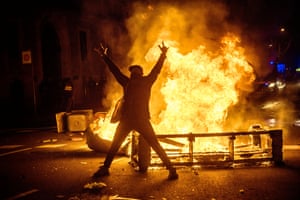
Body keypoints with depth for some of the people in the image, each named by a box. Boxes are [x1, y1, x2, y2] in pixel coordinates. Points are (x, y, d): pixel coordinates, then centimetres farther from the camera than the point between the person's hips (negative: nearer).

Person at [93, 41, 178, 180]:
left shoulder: (146, 81, 7)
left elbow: (157, 69, -2)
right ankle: (105, 168, 28)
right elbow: (114, 70, 20)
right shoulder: (126, 82, 14)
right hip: (126, 120, 4)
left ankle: (171, 169, 3)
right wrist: (104, 56, 24)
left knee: (155, 145, -4)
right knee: (114, 145, 12)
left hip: (142, 120, -4)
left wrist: (163, 55, -13)